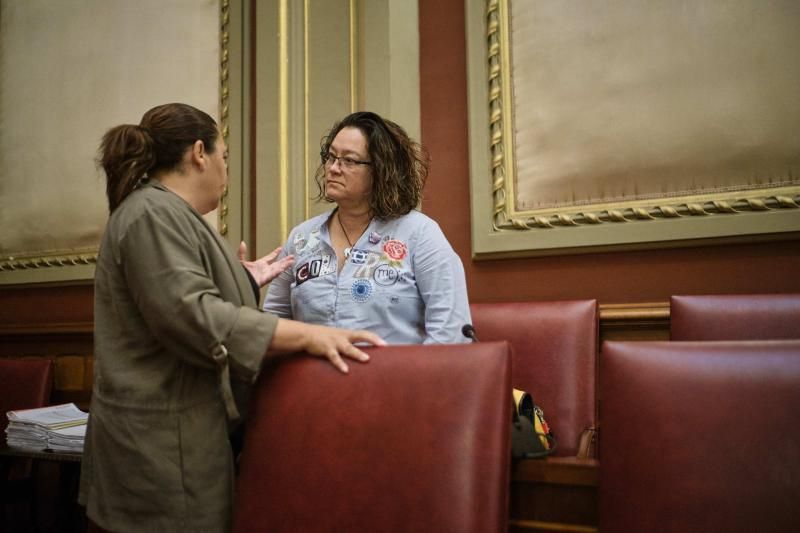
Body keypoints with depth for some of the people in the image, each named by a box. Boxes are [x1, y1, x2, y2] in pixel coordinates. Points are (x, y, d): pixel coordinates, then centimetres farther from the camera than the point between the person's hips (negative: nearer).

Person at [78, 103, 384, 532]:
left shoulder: (162, 213, 16)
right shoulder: (154, 214, -16)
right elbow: (194, 317, -28)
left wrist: (245, 280, 23)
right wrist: (309, 335, -29)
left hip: (173, 430, 11)